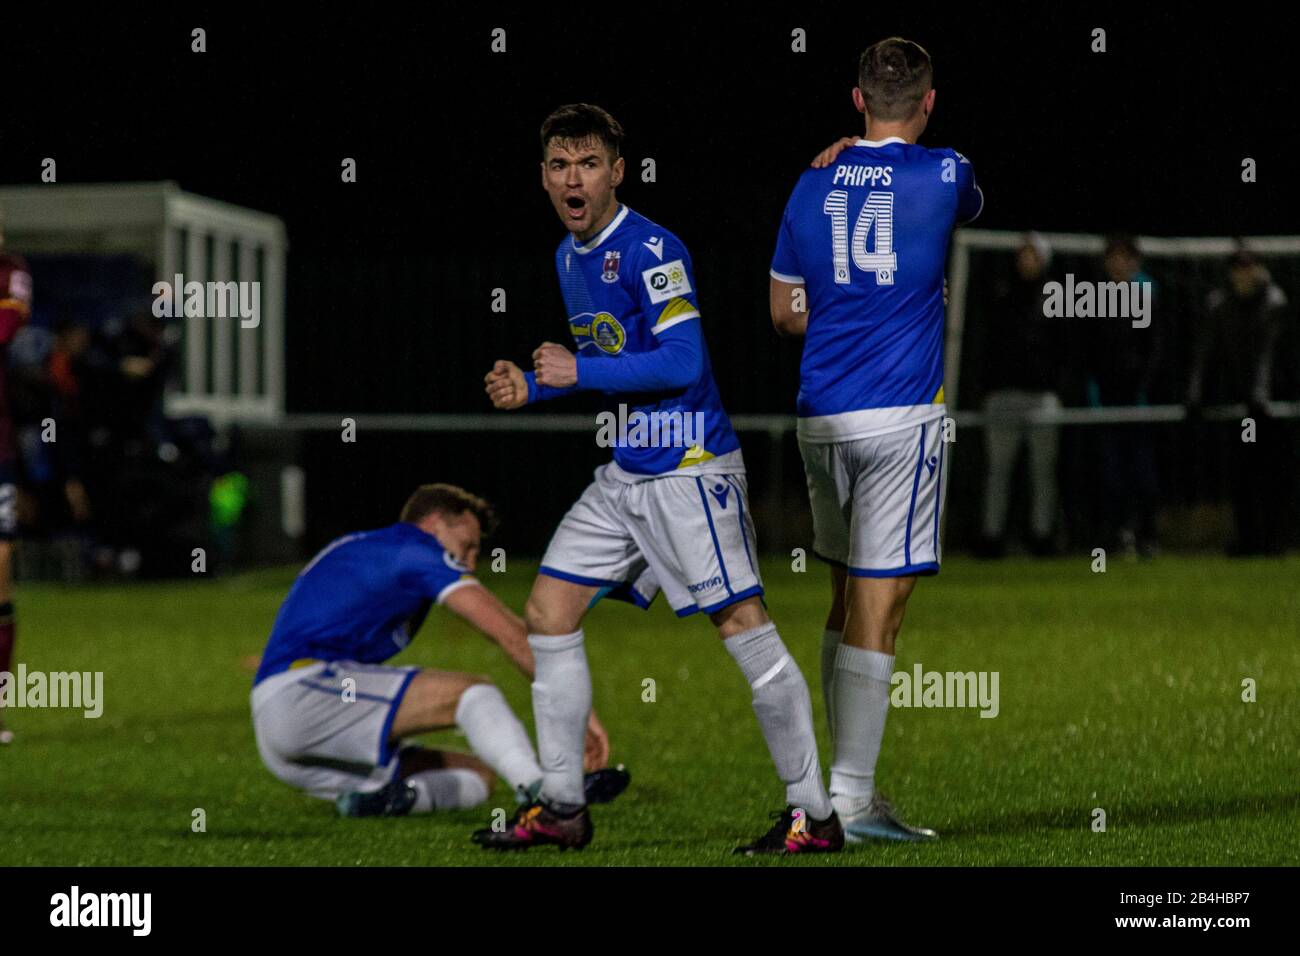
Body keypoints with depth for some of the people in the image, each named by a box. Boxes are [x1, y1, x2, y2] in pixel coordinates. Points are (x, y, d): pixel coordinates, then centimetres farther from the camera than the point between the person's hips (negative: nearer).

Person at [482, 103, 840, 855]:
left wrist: (578, 372, -16)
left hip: (690, 468, -9)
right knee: (549, 612, 6)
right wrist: (530, 388, 9)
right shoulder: (571, 257, 13)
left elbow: (682, 362, -21)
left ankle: (814, 815, -5)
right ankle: (562, 807, 12)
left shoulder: (652, 250, -15)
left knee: (743, 625, -10)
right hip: (627, 471, 9)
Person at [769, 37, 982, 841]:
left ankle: (847, 785, 19)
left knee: (848, 599, 16)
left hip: (821, 414, 5)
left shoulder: (814, 185, 8)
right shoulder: (944, 174, -3)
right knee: (878, 610, -6)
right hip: (901, 416, -5)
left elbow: (784, 313, 15)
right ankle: (850, 799, -8)